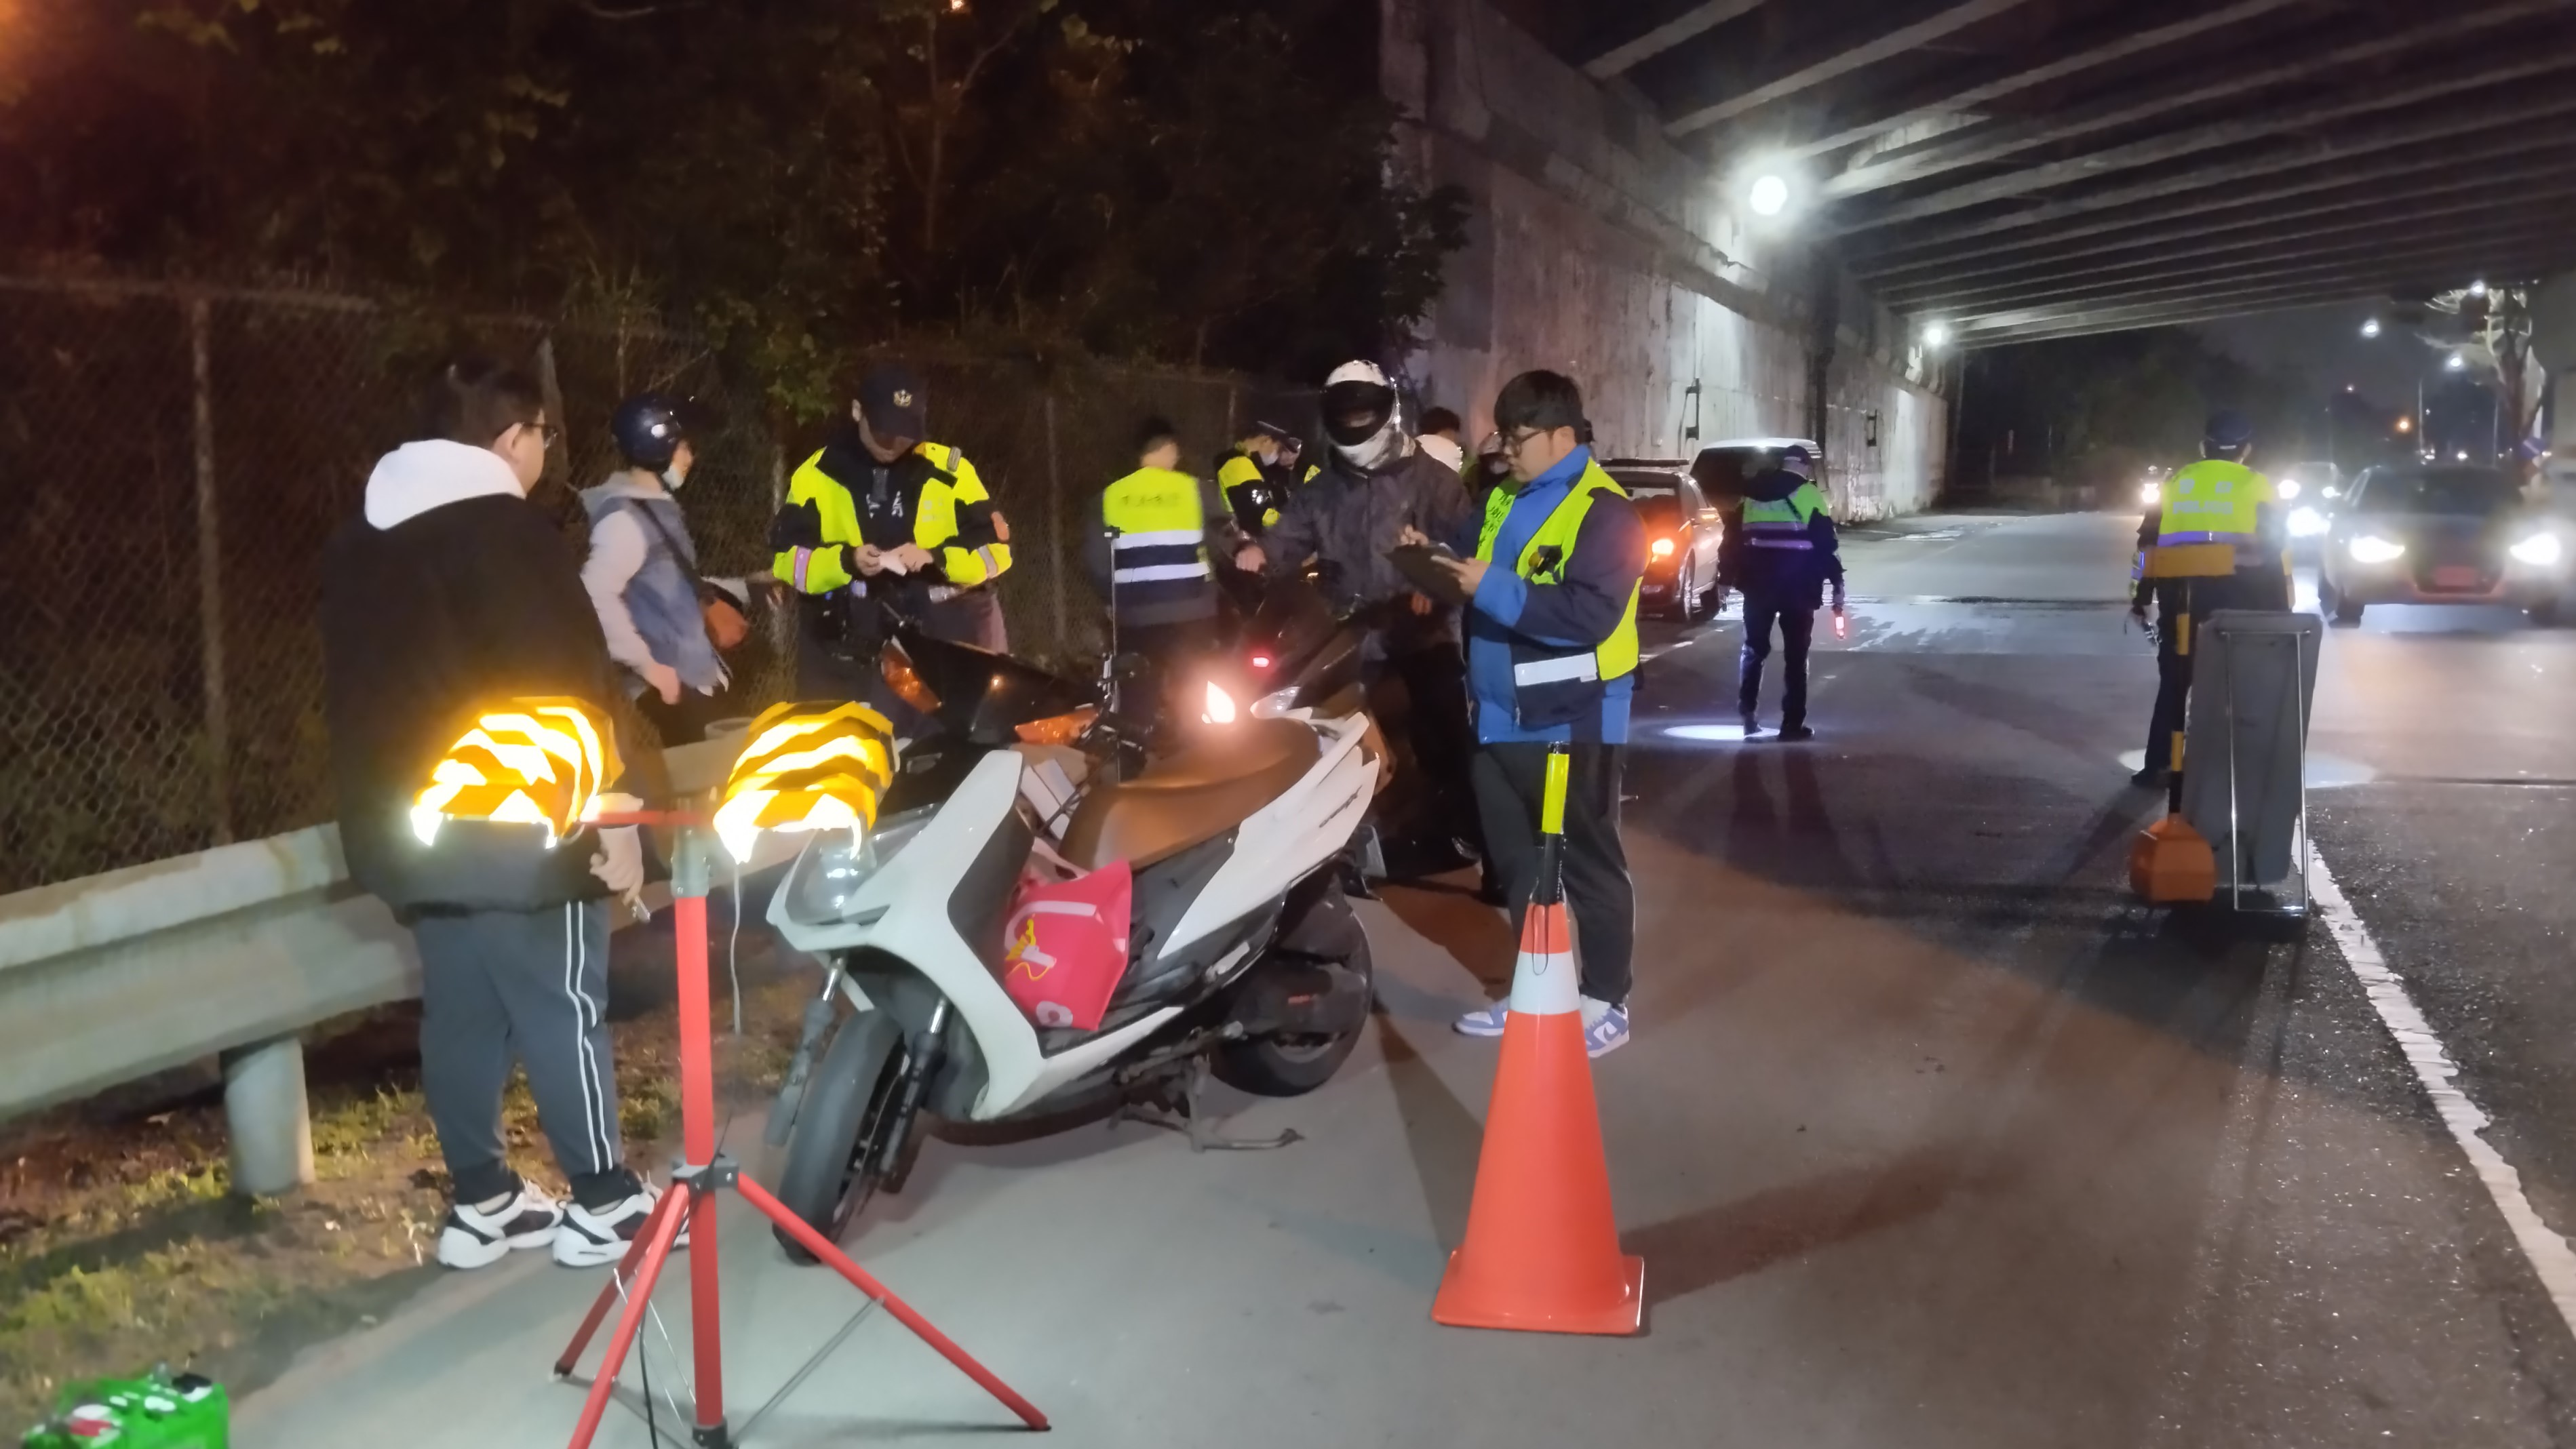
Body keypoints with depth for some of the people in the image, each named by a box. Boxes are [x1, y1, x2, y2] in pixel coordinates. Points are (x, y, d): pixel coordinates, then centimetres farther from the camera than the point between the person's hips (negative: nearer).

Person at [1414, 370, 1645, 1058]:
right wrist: (1439, 559, 2)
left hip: (1571, 721, -9)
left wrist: (1494, 589, -26)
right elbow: (1477, 571, 23)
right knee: (1518, 863, 16)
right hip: (1503, 716, 9)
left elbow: (1589, 614, -25)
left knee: (1587, 865, 1)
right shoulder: (1505, 501, 12)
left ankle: (1606, 1003, 12)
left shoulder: (1604, 512, -15)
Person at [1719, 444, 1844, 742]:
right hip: (1798, 586, -4)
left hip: (1758, 583, 4)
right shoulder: (1809, 495, -3)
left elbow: (1733, 540, 15)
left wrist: (1726, 579, 22)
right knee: (1795, 654, 3)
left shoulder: (1751, 494, 12)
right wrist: (1837, 586, -1)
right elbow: (1826, 544, -5)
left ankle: (1747, 708, 5)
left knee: (1755, 647, 18)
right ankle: (1792, 723, 3)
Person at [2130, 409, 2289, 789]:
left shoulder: (2176, 482, 13)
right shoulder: (2257, 487, 6)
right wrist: (2281, 612, 4)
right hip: (2231, 598, -2)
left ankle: (2158, 766, 11)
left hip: (2178, 595, 3)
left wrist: (2140, 596, 17)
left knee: (2173, 680, 13)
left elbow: (2147, 541, 11)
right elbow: (2275, 552, 2)